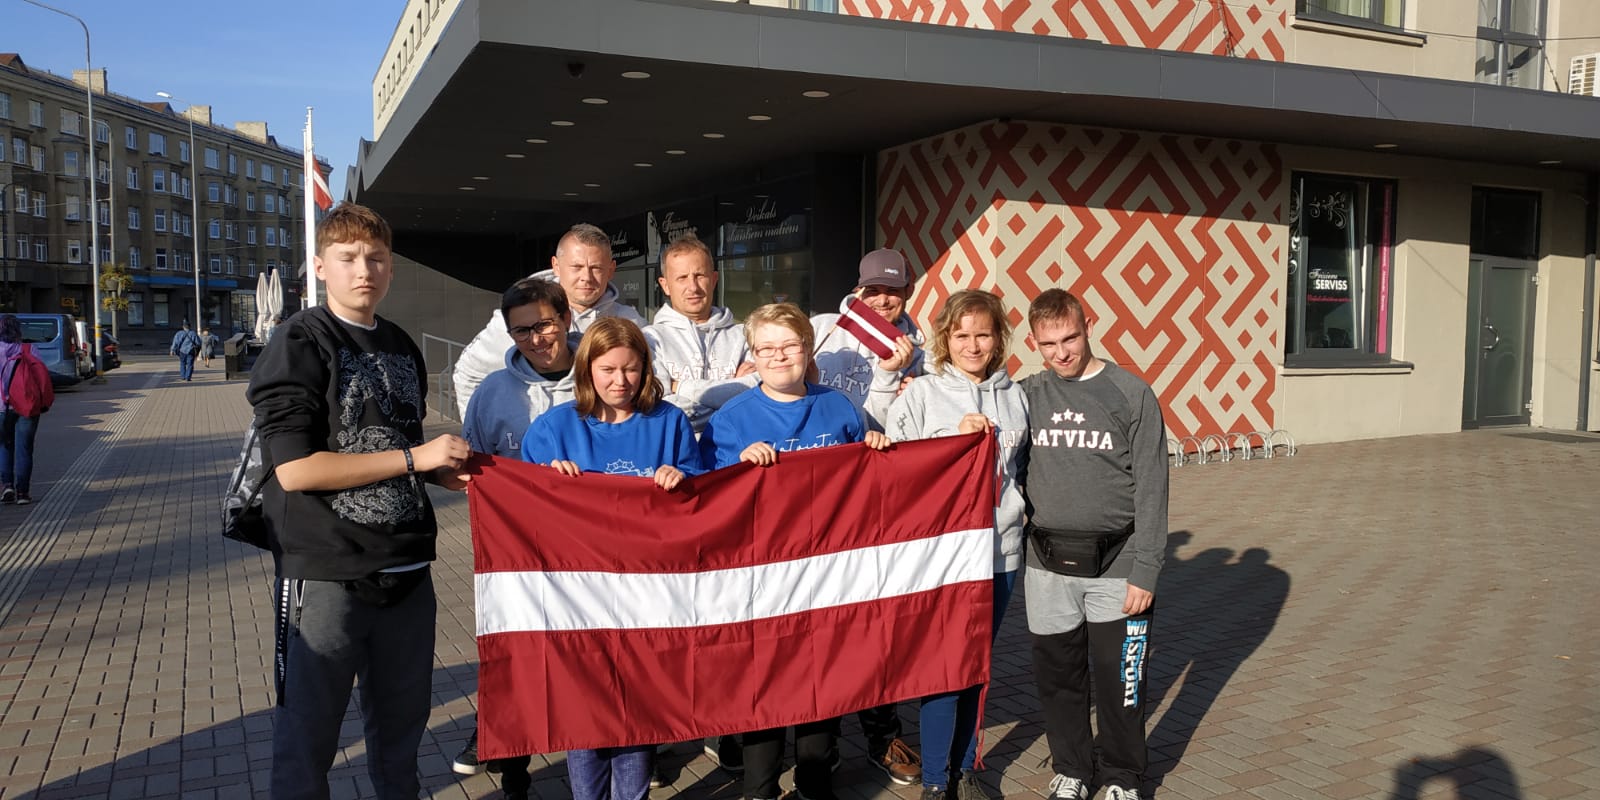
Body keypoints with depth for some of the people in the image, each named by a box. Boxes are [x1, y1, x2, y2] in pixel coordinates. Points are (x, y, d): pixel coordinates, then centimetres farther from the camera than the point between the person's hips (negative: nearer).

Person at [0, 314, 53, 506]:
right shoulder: (28, 350, -2)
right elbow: (43, 374, -7)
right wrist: (45, 400, 1)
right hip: (26, 406, -1)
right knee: (23, 448, 4)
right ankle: (22, 492, 4)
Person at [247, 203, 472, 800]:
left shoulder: (402, 348, 13)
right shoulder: (300, 344, -9)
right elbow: (295, 468, -18)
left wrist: (442, 473, 5)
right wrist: (416, 457, -17)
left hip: (406, 568, 6)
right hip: (325, 572, -6)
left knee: (402, 722, 18)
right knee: (308, 734, 6)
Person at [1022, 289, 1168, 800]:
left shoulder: (1132, 395, -5)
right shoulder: (1026, 395, 3)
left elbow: (1151, 489, -6)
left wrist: (1144, 570, -9)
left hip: (1115, 566, -2)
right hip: (1048, 566, 3)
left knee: (1118, 679, 6)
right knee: (1058, 677, 12)